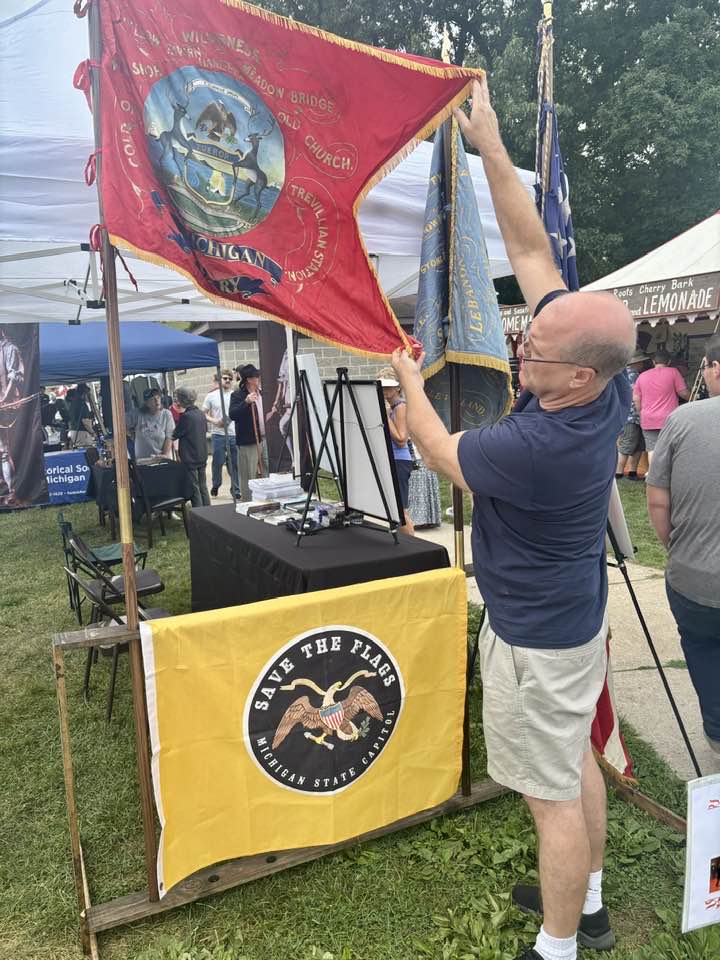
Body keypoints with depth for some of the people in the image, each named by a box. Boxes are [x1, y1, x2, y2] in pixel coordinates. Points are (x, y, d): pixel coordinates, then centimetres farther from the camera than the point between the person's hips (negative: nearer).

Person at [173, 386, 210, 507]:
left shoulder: (185, 416, -16)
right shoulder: (201, 414, 6)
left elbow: (175, 435, -9)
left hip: (190, 458, -7)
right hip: (203, 456, 7)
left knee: (194, 489, -1)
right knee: (203, 487, 13)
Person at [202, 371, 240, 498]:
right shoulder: (211, 396, 4)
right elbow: (203, 414, 6)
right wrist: (215, 421, -9)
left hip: (235, 435, 1)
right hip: (218, 435, -1)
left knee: (235, 463, 3)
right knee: (218, 462, 3)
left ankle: (236, 491, 13)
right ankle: (216, 485, 26)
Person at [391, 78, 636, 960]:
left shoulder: (538, 446, -35)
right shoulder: (603, 381, -12)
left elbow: (439, 451, -14)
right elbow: (532, 250, -8)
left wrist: (407, 377, 2)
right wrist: (490, 146, -7)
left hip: (536, 635, -9)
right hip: (574, 613, 9)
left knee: (551, 793, 8)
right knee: (576, 759, 24)